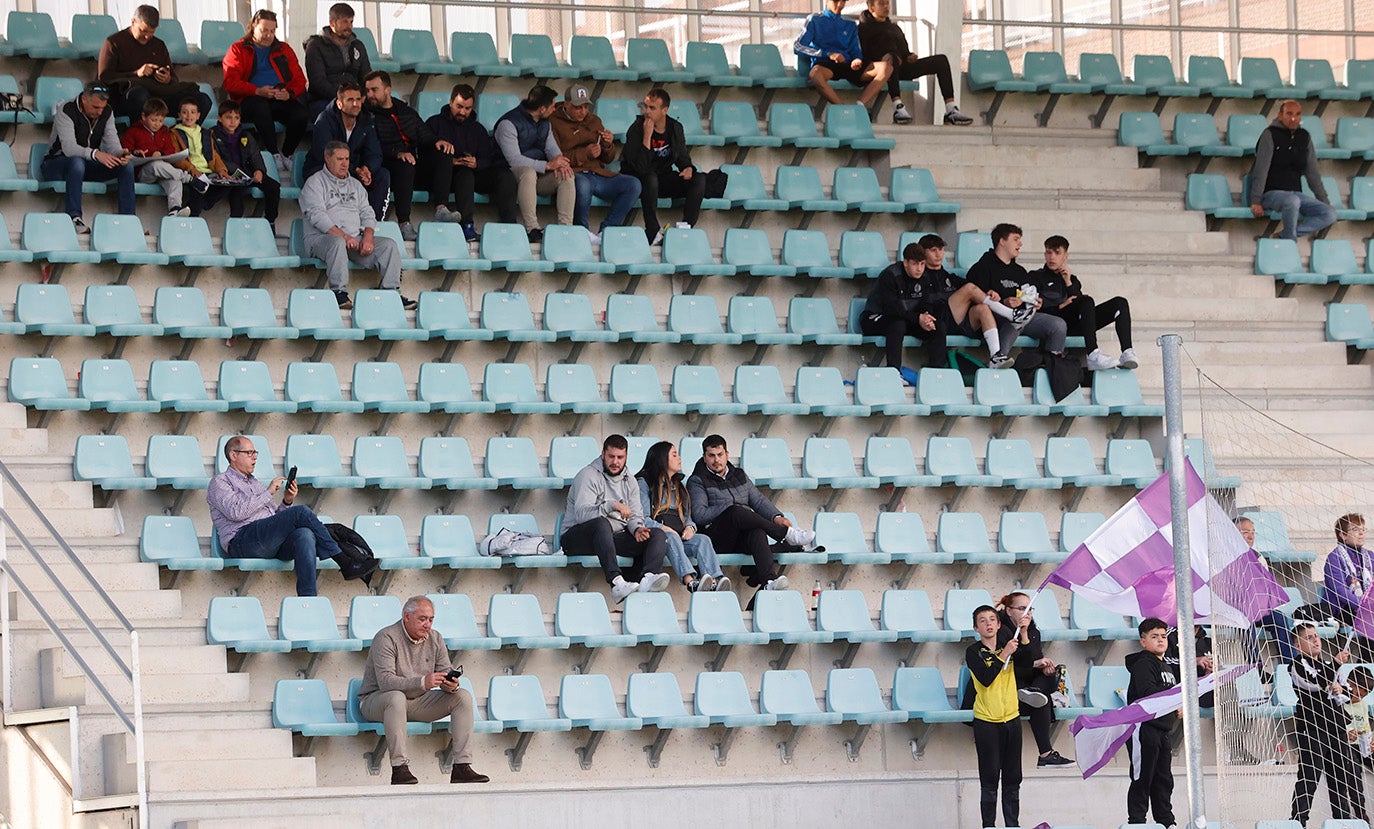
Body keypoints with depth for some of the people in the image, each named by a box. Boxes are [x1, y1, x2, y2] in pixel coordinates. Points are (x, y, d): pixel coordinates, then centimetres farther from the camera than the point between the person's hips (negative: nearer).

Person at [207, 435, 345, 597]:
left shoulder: (256, 484, 34)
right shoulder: (220, 482, 12)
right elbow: (236, 511, -8)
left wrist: (287, 502, 10)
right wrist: (268, 492, -4)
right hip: (242, 540, -6)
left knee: (305, 534, -31)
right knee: (301, 512, -23)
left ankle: (307, 599, -45)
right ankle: (342, 561, -18)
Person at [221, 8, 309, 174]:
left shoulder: (284, 50, 22)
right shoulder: (238, 50, 11)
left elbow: (299, 80, 15)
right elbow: (231, 82, -2)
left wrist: (289, 93, -9)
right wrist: (258, 91, -17)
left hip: (282, 99, 3)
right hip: (250, 100, -3)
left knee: (301, 115, -29)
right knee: (260, 106, -40)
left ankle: (287, 154, -10)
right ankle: (274, 154, -31)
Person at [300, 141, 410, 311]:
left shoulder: (355, 185, 24)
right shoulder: (315, 183, 4)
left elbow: (367, 214, 17)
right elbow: (316, 215, -11)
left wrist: (368, 236, -6)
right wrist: (343, 236, -21)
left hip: (355, 238, 6)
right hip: (321, 238, -6)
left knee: (389, 245, -15)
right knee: (337, 243, -41)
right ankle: (339, 292, -40)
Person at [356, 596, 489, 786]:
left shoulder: (435, 639, 4)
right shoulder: (386, 638, -18)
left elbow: (446, 672, 3)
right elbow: (385, 681, -29)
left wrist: (451, 685, -24)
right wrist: (423, 682, -41)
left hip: (418, 702, 7)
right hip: (376, 700, -7)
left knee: (463, 697, -9)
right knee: (396, 697, -41)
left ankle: (461, 767, -16)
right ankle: (400, 768, -42)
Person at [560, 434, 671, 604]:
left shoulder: (629, 480, 17)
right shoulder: (589, 475, -6)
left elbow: (635, 516, 13)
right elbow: (581, 514, -20)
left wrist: (637, 529, -11)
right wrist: (611, 505, -32)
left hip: (614, 537, 6)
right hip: (577, 537, -6)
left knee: (658, 534, -14)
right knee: (602, 523, -41)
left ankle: (646, 578, -45)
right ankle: (616, 582, -56)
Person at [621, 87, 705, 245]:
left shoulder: (675, 127, 0)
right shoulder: (636, 129, -16)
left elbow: (682, 157, 14)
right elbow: (640, 167, -26)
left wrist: (688, 168, -10)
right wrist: (647, 136, -32)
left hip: (663, 180, 5)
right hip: (638, 181, -5)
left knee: (699, 180, -14)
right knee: (650, 178, -39)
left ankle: (685, 226, -26)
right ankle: (653, 232, -36)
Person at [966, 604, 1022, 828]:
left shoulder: (1007, 646, 10)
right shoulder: (974, 652, -3)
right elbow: (985, 678, -17)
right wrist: (1004, 654, -19)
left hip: (1011, 718, 4)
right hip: (986, 721, -4)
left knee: (1012, 779, 7)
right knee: (989, 779, -4)